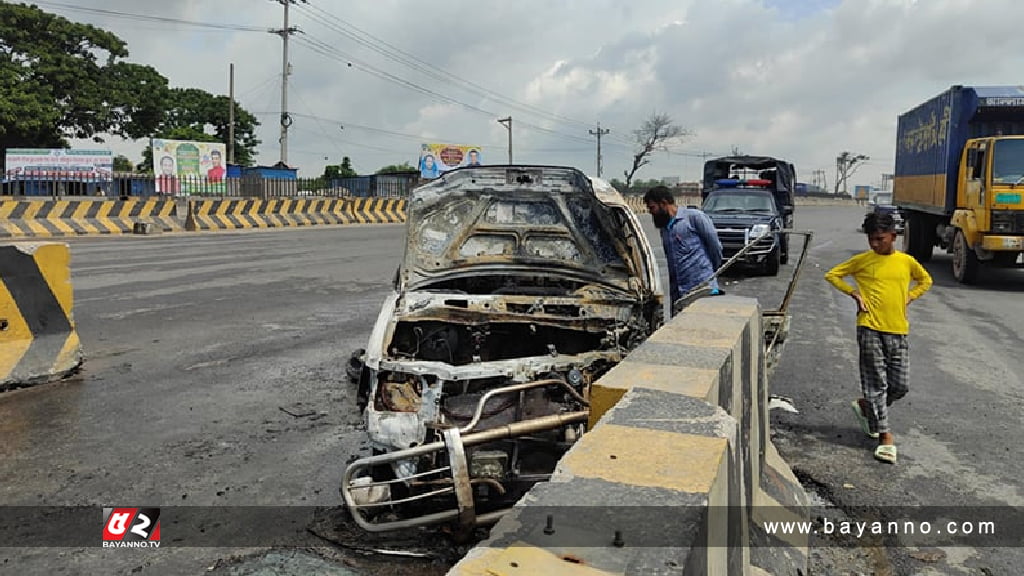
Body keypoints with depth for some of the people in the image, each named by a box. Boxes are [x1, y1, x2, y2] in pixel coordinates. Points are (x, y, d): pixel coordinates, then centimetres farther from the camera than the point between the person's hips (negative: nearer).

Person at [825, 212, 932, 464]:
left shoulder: (907, 261, 7)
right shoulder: (863, 260, 0)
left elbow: (925, 280, 24)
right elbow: (832, 275, 6)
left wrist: (908, 297, 8)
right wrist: (854, 293, -2)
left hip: (899, 330, 3)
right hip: (871, 329, -3)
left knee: (901, 385, 5)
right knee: (877, 383, -1)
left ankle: (865, 406, 30)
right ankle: (884, 435, 6)